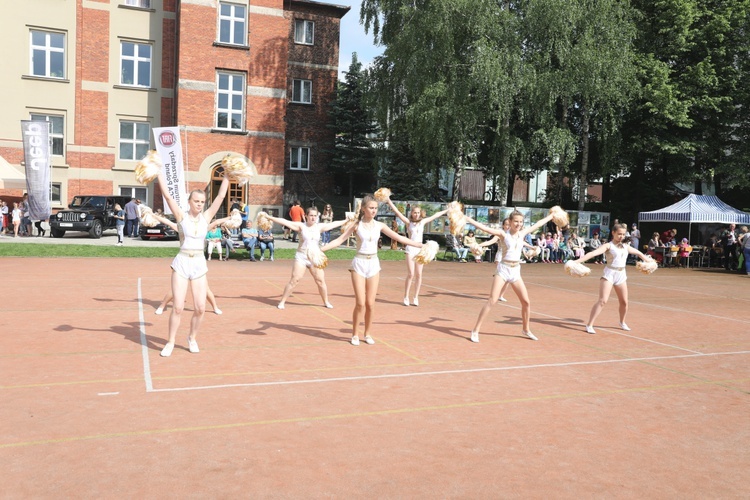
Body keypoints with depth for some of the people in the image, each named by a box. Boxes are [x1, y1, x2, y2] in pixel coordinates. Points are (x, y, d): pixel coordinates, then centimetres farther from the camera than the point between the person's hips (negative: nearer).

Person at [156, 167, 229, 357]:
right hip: (181, 264, -2)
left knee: (200, 308, 1)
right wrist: (160, 173, -12)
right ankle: (170, 342, 13)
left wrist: (227, 176, -2)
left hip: (199, 265, 2)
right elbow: (167, 195, -10)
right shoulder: (182, 216, -2)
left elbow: (220, 196, 0)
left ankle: (192, 339, 24)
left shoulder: (206, 217, 4)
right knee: (178, 307, -3)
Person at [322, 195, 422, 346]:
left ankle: (368, 333, 20)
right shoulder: (356, 225, -4)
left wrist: (421, 245, 2)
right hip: (359, 263, -2)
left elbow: (399, 238, 5)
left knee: (370, 303, 4)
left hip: (373, 264, 3)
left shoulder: (379, 225, 3)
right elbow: (339, 240, -7)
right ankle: (355, 334, 11)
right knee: (360, 303, -5)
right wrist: (320, 249, -18)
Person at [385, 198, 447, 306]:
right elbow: (397, 212, -6)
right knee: (411, 274, -7)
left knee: (419, 275, 2)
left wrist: (447, 210, 28)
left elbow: (435, 215, 19)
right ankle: (406, 297, 3)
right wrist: (389, 201, -13)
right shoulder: (408, 222, 1)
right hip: (410, 249, -3)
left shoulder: (423, 222, 10)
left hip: (420, 249, 3)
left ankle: (416, 297, 9)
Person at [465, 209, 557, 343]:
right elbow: (484, 228, -18)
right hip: (503, 269, -5)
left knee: (526, 302, 8)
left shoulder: (522, 233, 7)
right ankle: (475, 330, -7)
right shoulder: (503, 233, -7)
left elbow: (538, 224, 21)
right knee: (492, 301, -12)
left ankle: (526, 329, 29)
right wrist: (468, 219, -28)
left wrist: (551, 215, 32)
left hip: (516, 271, 5)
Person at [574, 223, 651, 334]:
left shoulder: (626, 247, 11)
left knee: (624, 302, 13)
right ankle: (589, 325, -12)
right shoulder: (608, 246, -7)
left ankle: (622, 322, 38)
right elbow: (593, 253, -23)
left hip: (621, 275, 6)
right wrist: (578, 261, -36)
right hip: (609, 274, -6)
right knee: (602, 300, -15)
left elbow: (639, 253, 31)